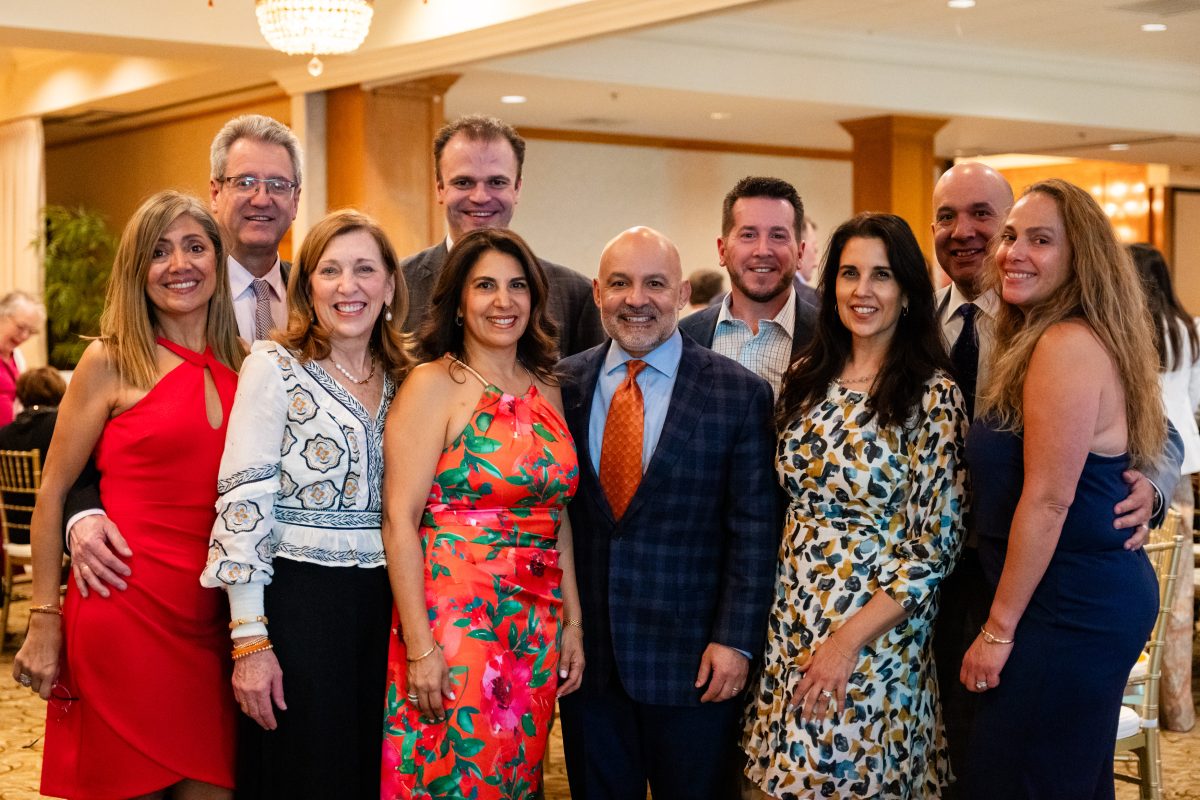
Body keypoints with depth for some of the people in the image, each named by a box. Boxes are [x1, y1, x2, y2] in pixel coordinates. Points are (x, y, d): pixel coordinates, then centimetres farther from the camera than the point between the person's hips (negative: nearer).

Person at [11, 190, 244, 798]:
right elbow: (52, 493, 0)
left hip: (210, 622, 4)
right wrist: (45, 622, -4)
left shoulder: (240, 367, 11)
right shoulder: (112, 360, -1)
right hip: (126, 610, -4)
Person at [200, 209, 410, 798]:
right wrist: (249, 639, -16)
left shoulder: (400, 379, 10)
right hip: (298, 601, -5)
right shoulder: (275, 367, -6)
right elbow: (242, 502, -11)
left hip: (385, 605, 5)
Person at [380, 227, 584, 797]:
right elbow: (400, 520, -12)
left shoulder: (545, 390, 10)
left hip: (538, 628, 5)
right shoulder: (433, 386, -7)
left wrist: (572, 623, 8)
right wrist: (420, 646, -17)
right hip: (454, 618, -5)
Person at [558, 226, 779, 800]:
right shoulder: (564, 385, 3)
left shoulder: (740, 394, -5)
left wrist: (735, 640, -11)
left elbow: (754, 531, -6)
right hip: (584, 651, 3)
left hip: (692, 660, -3)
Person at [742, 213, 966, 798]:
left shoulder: (932, 397, -12)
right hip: (791, 625, 5)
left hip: (874, 637, -5)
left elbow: (934, 549, -13)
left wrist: (847, 641, -17)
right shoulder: (807, 379, 5)